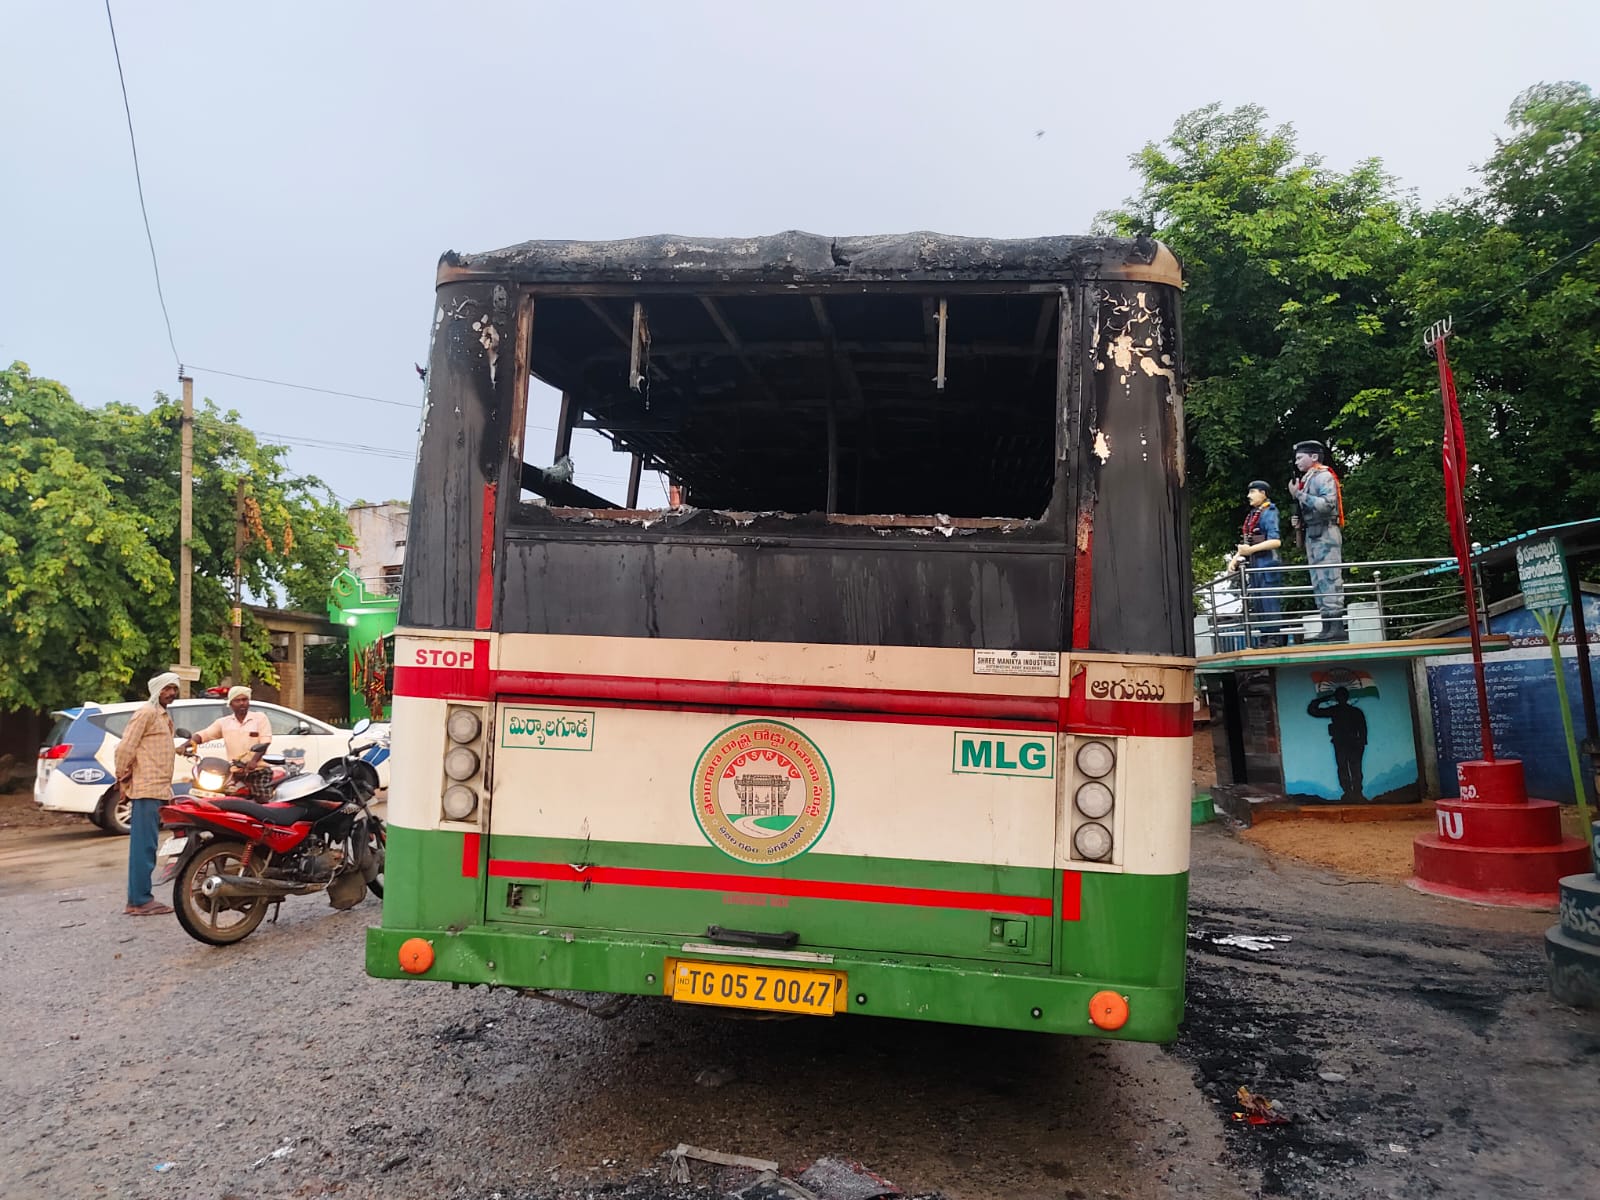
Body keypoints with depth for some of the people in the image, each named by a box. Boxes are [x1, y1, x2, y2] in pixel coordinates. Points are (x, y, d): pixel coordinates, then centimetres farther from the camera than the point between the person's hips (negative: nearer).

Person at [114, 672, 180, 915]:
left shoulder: (165, 718, 22)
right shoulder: (146, 713, -7)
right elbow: (125, 747, -15)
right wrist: (123, 777, -6)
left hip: (159, 790, 9)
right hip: (147, 789, -9)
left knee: (144, 845, 11)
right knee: (144, 845, -9)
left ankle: (139, 899, 15)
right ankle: (139, 901, -8)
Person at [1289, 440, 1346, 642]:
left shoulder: (1324, 476, -7)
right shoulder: (1307, 479, 19)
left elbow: (1327, 504, -21)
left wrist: (1299, 495, -20)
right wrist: (1300, 521, 7)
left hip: (1325, 533, -10)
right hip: (1312, 534, 10)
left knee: (1329, 580, -12)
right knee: (1318, 583, 8)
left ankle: (1337, 627, -13)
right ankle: (1327, 627, 10)